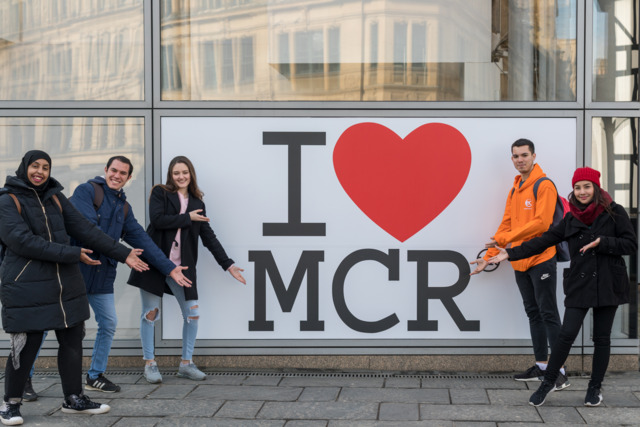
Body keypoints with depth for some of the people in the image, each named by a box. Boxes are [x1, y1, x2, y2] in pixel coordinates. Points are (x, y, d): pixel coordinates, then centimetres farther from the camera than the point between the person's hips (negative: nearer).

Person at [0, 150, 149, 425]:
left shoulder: (55, 199, 11)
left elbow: (86, 230, 9)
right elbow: (22, 241, -18)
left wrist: (123, 254, 3)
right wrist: (72, 254, -18)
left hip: (65, 285, 6)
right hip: (26, 287, -6)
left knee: (72, 342, 10)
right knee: (26, 347, -4)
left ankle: (74, 399, 23)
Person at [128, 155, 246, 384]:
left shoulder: (196, 203, 12)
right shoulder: (160, 193, 1)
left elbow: (209, 236, 12)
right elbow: (157, 220, -17)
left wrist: (228, 264, 6)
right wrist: (187, 218, -11)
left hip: (182, 266, 4)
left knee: (192, 313, 1)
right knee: (151, 313, 3)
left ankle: (186, 363, 14)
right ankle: (149, 363, 14)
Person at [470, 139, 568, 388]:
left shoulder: (544, 185, -9)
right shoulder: (515, 189, 16)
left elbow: (541, 223, -18)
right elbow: (506, 224, 19)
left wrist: (505, 238, -18)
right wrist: (489, 256, 15)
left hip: (541, 260, -8)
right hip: (520, 263, 8)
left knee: (548, 313, -7)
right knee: (533, 314, 12)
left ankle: (559, 371, -4)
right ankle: (541, 366, 19)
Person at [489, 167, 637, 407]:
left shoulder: (614, 213, -2)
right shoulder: (571, 219, 7)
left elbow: (631, 245, -4)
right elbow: (544, 241, 9)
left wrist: (602, 242, -18)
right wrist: (511, 253, 5)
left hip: (607, 285, -2)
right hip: (579, 285, 2)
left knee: (601, 338, 5)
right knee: (566, 335, -5)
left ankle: (595, 387, 19)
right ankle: (548, 382, 8)